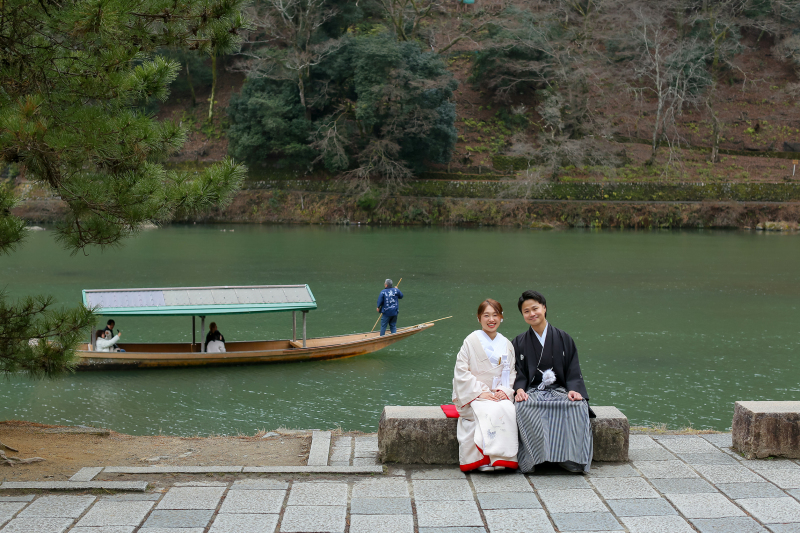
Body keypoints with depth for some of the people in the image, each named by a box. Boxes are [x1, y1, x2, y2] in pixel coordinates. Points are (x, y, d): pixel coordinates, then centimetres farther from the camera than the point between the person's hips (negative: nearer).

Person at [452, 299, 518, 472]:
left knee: (508, 411, -30)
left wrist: (504, 391, -7)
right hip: (473, 397, -4)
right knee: (491, 412, -34)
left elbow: (512, 373, 13)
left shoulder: (506, 345, 13)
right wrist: (480, 392, -14)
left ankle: (505, 458, -22)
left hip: (499, 395, 4)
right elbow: (461, 372, -6)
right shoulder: (471, 341, -1)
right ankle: (486, 459, -27)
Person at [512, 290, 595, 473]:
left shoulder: (564, 339, 11)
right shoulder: (519, 344, 12)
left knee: (579, 405, -33)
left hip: (559, 390, 1)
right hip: (531, 391, 0)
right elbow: (518, 373, 6)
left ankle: (571, 457, -28)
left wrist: (573, 390, -13)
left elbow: (573, 371, 7)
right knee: (524, 406, -37)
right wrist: (519, 389, -16)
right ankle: (532, 457, -34)